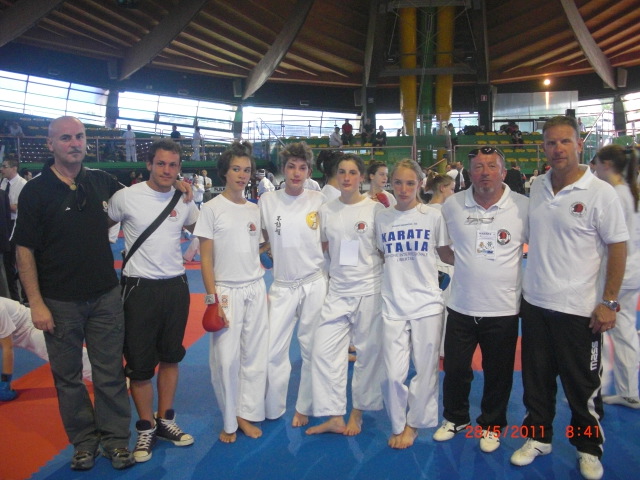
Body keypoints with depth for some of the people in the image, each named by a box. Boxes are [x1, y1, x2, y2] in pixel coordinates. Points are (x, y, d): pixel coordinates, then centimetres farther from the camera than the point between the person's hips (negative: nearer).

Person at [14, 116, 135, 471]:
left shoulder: (101, 181, 3)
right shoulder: (35, 191, -6)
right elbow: (24, 250, -6)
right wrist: (36, 303, -10)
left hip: (105, 296, 2)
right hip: (60, 302, -2)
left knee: (110, 372, 9)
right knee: (68, 376, 11)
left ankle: (115, 438, 25)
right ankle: (84, 441, 29)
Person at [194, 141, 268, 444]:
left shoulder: (254, 210, 9)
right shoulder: (212, 208, -4)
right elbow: (206, 258, -6)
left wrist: (263, 289, 8)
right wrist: (213, 299, -11)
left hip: (255, 289, 4)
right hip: (226, 291, -4)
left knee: (255, 355, 6)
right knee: (226, 359, -2)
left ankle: (246, 414, 23)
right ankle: (229, 422, 16)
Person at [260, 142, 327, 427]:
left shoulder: (319, 201, -3)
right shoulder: (267, 201, -1)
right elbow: (264, 239, 11)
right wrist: (283, 255, 2)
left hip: (315, 284, 0)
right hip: (282, 286, 1)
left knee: (311, 350, 9)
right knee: (273, 350, 2)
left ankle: (304, 409, 27)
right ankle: (273, 410, 22)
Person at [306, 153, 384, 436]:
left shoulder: (376, 209, -6)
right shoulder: (326, 210, 4)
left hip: (369, 291, -3)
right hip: (337, 292, 3)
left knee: (368, 353, 6)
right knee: (324, 349, 1)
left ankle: (357, 414, 26)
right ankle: (334, 417, 15)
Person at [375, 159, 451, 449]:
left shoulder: (433, 216, -2)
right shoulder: (382, 218, 4)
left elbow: (447, 255, 7)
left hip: (426, 303, -1)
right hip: (393, 304, 1)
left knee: (426, 370, 8)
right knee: (393, 374, 1)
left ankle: (413, 423, 30)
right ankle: (398, 425, 25)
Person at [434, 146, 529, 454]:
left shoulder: (523, 207, -8)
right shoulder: (452, 206, -2)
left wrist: (519, 265, -4)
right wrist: (466, 264, 6)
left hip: (503, 309, -1)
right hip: (460, 306, 2)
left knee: (498, 374, 14)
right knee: (455, 368, 14)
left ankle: (491, 425, 37)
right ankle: (455, 418, 39)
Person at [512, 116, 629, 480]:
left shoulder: (601, 193, -10)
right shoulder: (536, 189, 4)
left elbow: (618, 247, -8)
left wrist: (609, 301, -12)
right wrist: (528, 286, 13)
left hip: (578, 308, -4)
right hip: (535, 303, 5)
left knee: (582, 385, 10)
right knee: (536, 378, 16)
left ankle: (589, 449, 30)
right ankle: (538, 437, 34)